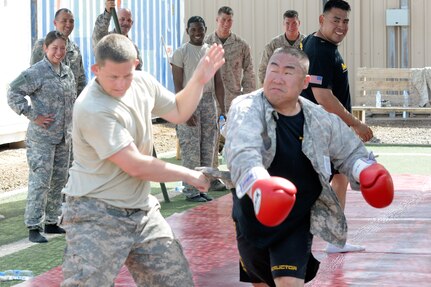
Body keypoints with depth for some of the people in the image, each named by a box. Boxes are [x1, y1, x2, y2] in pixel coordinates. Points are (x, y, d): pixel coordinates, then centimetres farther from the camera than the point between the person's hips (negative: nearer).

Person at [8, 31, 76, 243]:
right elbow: (13, 93, -15)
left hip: (64, 137, 7)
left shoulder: (68, 72, 10)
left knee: (59, 180, 13)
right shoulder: (36, 72, -13)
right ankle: (34, 227, -4)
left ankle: (51, 222, 24)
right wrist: (33, 116, -17)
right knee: (40, 182, -8)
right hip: (41, 138, -7)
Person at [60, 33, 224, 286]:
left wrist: (199, 81, 2)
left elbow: (178, 112, 21)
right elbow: (136, 166, -22)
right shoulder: (93, 110, -23)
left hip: (142, 210, 8)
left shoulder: (143, 82, 1)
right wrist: (189, 175, -11)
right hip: (96, 216, -8)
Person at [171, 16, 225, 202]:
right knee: (191, 147, -6)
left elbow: (218, 83, 12)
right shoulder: (181, 53, -4)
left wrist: (222, 109, 5)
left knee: (208, 147, 6)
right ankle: (191, 191, -2)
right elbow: (178, 84, -8)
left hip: (208, 101, 5)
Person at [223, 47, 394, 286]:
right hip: (253, 219, 0)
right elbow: (241, 152, -40)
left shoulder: (321, 120, -7)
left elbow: (350, 152, 11)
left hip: (297, 221, 0)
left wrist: (365, 170, -13)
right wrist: (257, 183, -61)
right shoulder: (247, 109, -20)